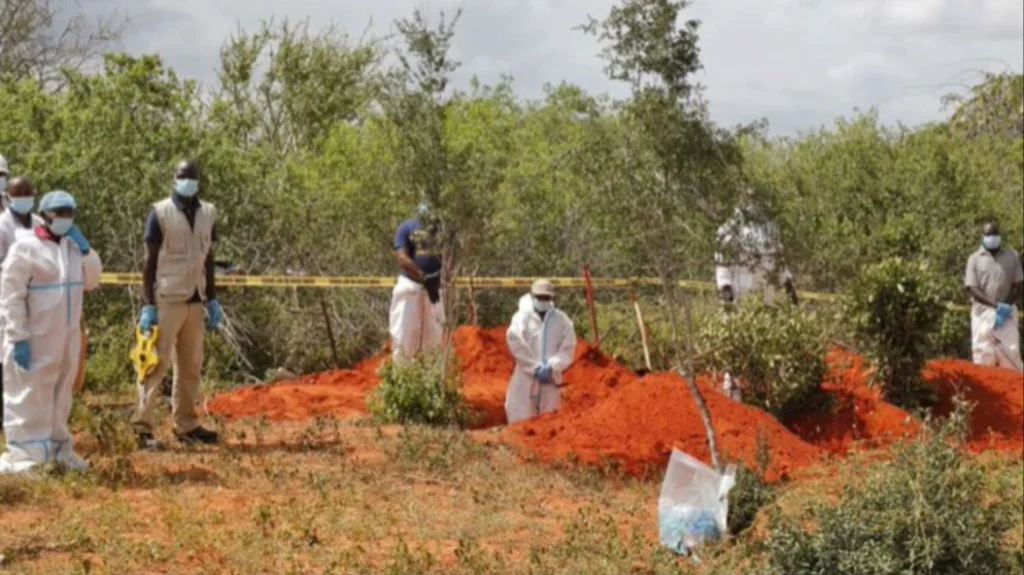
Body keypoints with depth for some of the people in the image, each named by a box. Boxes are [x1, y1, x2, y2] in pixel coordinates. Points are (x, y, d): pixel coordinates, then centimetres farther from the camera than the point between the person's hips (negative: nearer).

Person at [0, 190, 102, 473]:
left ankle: (58, 448, 25)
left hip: (67, 338, 7)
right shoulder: (25, 247, -12)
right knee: (29, 399, -3)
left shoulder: (72, 245, 10)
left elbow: (92, 282, 11)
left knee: (60, 397, 15)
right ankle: (25, 456, 1)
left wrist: (85, 250, -4)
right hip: (35, 340, -7)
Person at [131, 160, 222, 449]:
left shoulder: (207, 213, 10)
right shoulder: (161, 213, -4)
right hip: (168, 299, -5)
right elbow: (150, 262, -5)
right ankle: (142, 425, -5)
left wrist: (212, 300, 13)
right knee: (158, 362, -7)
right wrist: (148, 306, -10)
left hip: (195, 301, 5)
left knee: (191, 365, 7)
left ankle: (186, 425, 13)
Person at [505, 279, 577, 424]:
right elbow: (517, 345, -11)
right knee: (521, 419, -4)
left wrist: (551, 367, -14)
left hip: (551, 378, 2)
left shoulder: (562, 320, 2)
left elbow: (568, 348, 0)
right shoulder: (522, 317, -6)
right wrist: (535, 368, -15)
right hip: (526, 377, -2)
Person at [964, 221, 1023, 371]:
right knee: (983, 352, -3)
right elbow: (972, 288, -6)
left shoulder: (1011, 256, 6)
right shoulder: (975, 259, 2)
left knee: (1011, 351, -4)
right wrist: (996, 306, -16)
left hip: (1007, 313, 1)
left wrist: (1006, 306, -11)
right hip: (983, 313, -1)